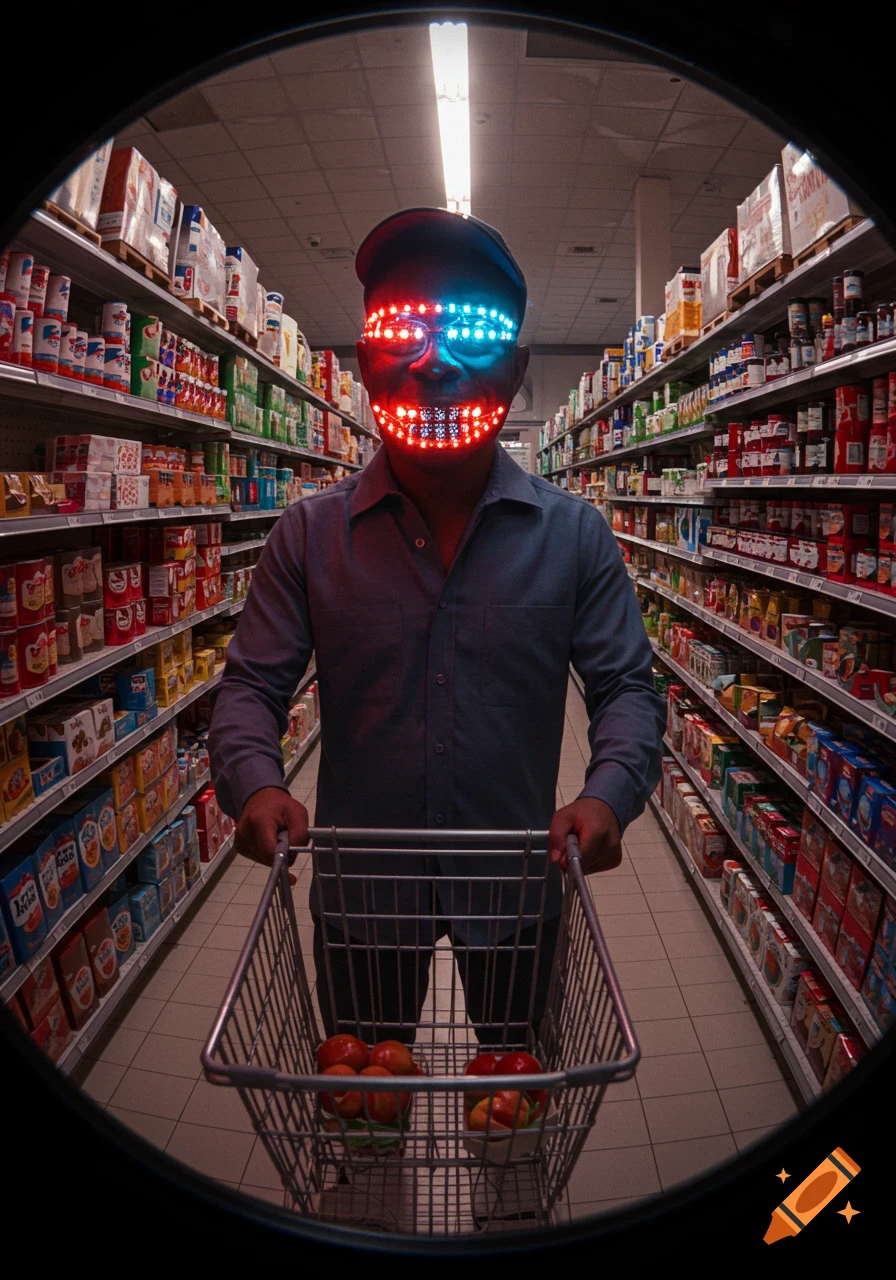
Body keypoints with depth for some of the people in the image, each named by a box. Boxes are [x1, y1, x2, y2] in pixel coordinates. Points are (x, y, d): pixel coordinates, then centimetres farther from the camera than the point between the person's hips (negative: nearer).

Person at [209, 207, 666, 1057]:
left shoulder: (574, 535, -9)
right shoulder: (309, 535, -8)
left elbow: (626, 686, -6)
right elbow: (252, 684, -4)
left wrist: (608, 793, -24)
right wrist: (254, 782, -23)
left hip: (517, 880, 1)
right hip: (361, 882, 1)